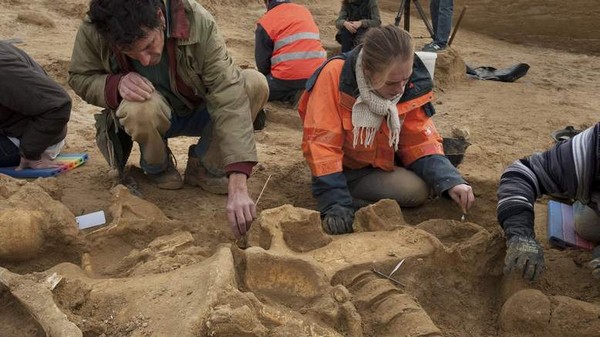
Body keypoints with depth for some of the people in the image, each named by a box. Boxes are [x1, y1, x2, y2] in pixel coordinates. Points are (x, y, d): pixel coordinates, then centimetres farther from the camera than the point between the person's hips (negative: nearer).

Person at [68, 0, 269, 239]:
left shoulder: (197, 22, -31)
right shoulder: (93, 31, -25)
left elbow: (229, 98, -37)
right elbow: (79, 78, -6)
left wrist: (238, 187, -46)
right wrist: (115, 84, -32)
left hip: (198, 112, 1)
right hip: (151, 117, 0)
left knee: (255, 83, -26)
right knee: (141, 108, -37)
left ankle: (203, 168, -5)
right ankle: (157, 167, 0)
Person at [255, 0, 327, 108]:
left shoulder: (266, 21, 1)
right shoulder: (304, 11, 17)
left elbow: (262, 60, 1)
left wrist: (268, 77, 23)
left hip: (287, 77, -6)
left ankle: (292, 94, -6)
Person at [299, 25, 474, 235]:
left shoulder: (413, 86, -16)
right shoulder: (335, 75, -30)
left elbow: (420, 142, -10)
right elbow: (321, 142, -30)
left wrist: (450, 181, -27)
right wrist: (336, 203, -36)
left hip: (382, 165, 5)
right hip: (345, 168, -5)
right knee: (416, 191, -19)